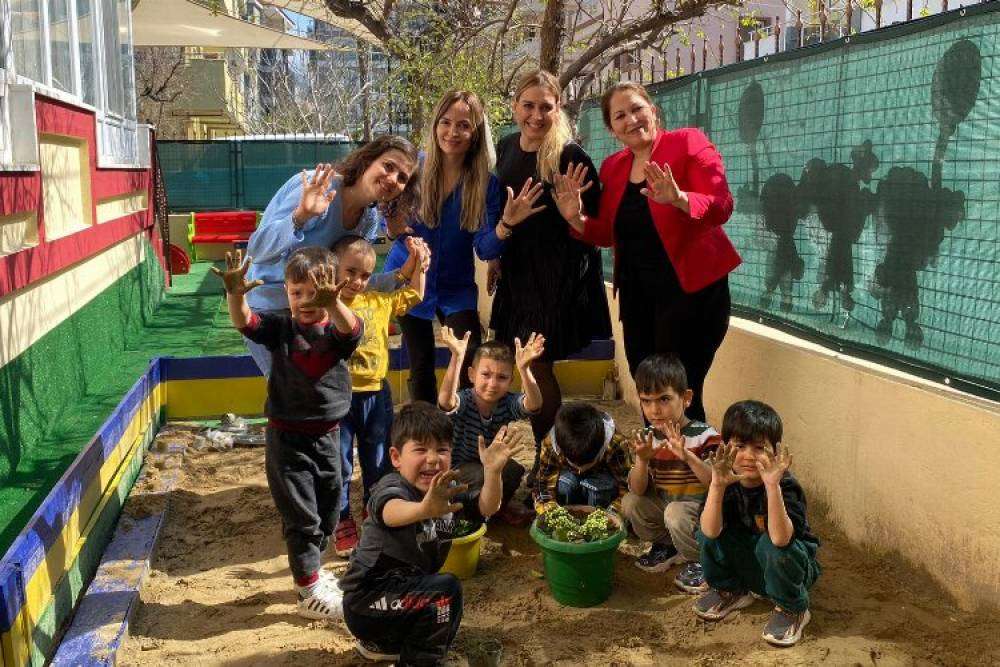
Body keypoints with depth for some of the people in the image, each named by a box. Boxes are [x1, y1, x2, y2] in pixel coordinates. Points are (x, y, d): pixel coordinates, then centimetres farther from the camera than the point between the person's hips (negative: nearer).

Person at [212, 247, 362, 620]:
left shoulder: (337, 331, -7)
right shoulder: (281, 329, -7)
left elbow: (350, 329, -31)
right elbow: (244, 323, -23)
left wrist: (332, 303, -55)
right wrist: (235, 295, -46)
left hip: (327, 435, 3)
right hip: (287, 438, -3)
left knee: (328, 511, 18)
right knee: (301, 515, 1)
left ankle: (309, 570, 41)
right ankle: (309, 593, 13)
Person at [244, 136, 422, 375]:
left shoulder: (370, 220, 0)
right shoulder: (319, 188, -23)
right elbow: (256, 250, -29)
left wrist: (403, 275, -9)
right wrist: (301, 216, -46)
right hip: (269, 307, -7)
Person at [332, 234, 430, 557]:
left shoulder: (379, 302, 5)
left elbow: (413, 295, 19)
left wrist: (419, 262, 9)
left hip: (375, 394, 4)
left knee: (377, 463, 17)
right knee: (339, 464, 8)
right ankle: (343, 523, 23)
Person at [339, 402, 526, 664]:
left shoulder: (446, 489, 1)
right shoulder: (392, 487, -22)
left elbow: (485, 507, -12)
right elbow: (391, 512, -47)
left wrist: (492, 471, -32)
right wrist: (425, 509, -70)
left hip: (405, 589, 9)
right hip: (366, 600, -9)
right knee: (447, 589, -24)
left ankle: (379, 644, 33)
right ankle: (419, 660, -6)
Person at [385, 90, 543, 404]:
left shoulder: (486, 183, -13)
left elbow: (485, 249, -17)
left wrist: (506, 224, -36)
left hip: (456, 286, -1)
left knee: (473, 360, -15)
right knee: (421, 365, 11)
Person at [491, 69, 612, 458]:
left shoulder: (570, 156, -13)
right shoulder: (506, 148, 6)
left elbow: (594, 220, -8)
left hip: (557, 276, -6)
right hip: (516, 271, 7)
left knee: (537, 363, -4)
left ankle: (541, 452, 15)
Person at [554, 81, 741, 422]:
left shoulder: (688, 142, -7)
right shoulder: (612, 167, 11)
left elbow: (721, 207, -16)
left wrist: (679, 199, -35)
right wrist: (575, 218, -5)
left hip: (689, 289, -6)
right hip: (637, 295, 6)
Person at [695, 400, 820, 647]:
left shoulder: (785, 484, -27)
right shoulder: (728, 479, -16)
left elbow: (780, 539, -44)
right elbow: (710, 532, -31)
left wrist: (772, 486, -53)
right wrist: (717, 485, -44)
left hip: (790, 566, -4)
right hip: (745, 564, 4)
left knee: (771, 544, -36)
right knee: (709, 529, -21)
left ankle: (793, 609, -7)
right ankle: (729, 590, 7)